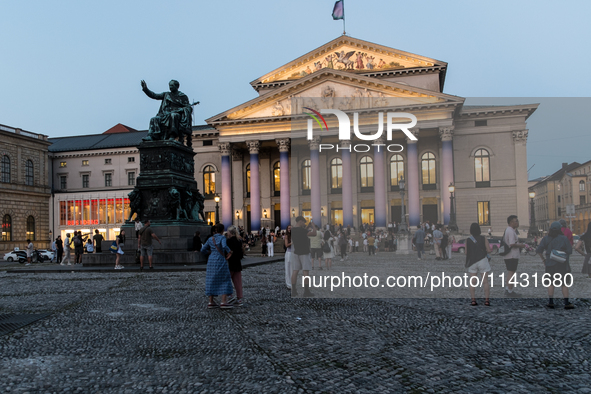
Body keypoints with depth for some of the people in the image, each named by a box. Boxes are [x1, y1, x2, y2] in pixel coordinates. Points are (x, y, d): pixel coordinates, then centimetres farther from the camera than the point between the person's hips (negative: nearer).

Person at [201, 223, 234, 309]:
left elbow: (203, 250, 10)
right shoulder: (222, 237, -7)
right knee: (225, 281, -1)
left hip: (211, 261, 6)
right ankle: (224, 302, -8)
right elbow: (224, 246, -27)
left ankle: (211, 302, 9)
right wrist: (229, 251, -8)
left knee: (212, 281, 10)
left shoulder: (210, 239, 9)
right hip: (220, 261, -6)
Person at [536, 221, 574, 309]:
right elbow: (570, 251, -6)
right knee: (565, 284, 6)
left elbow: (538, 250, -3)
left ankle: (551, 302, 8)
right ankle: (566, 303, 4)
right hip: (562, 264, -2)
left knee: (551, 283, 11)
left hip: (550, 264, 2)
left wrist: (543, 259, 10)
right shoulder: (564, 238, -7)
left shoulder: (546, 239, -1)